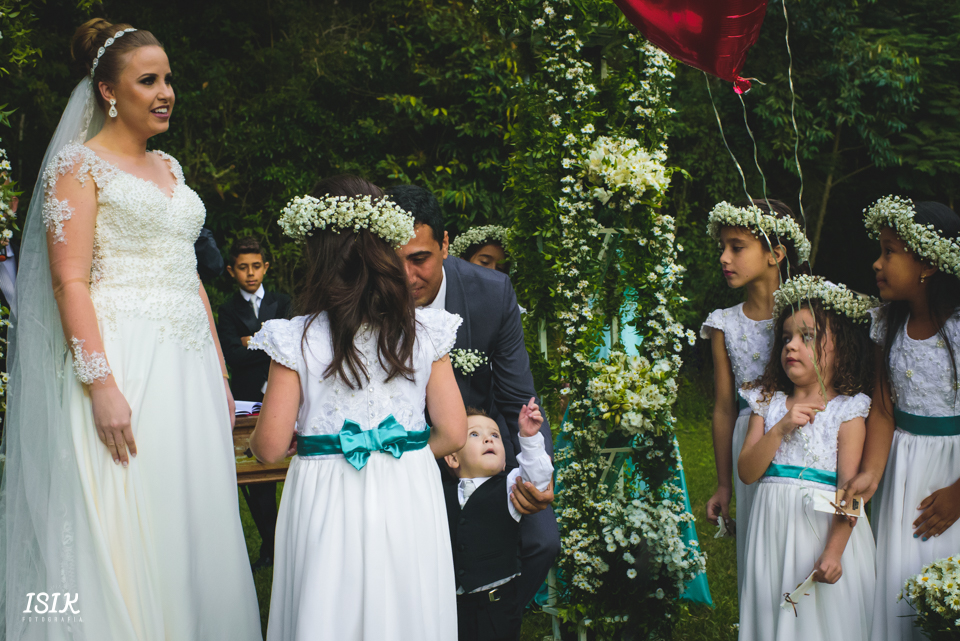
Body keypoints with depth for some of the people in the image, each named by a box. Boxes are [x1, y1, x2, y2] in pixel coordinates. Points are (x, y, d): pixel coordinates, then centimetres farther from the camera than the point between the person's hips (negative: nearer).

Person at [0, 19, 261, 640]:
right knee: (127, 530, -5)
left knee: (194, 525, 7)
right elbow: (69, 281, -12)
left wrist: (220, 377, 14)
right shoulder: (79, 165, -3)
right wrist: (101, 386, -21)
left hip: (190, 365, 7)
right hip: (125, 364, -7)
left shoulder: (170, 168, 18)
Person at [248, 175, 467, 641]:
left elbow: (269, 447, -8)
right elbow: (452, 434, -2)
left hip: (328, 503, -2)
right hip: (409, 500, 2)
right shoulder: (424, 333, -3)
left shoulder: (296, 340, -10)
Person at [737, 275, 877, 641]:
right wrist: (781, 428, -13)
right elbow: (747, 473, 1)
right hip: (773, 526, 4)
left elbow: (849, 489, -10)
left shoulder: (847, 411, -4)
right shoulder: (769, 402, 7)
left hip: (822, 524, -3)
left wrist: (834, 551, -19)